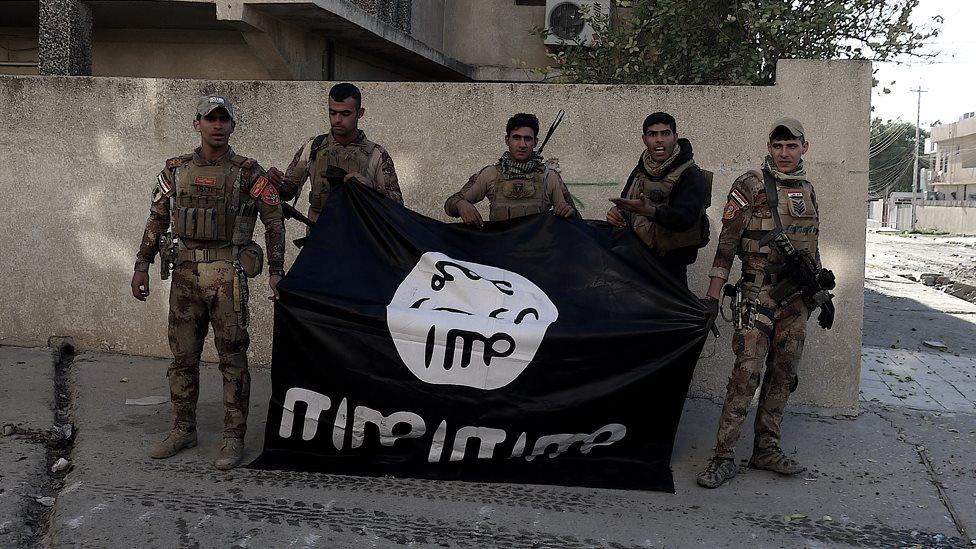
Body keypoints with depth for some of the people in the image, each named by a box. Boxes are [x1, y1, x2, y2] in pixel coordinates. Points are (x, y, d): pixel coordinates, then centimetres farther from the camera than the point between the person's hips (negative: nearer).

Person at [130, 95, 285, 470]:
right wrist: (141, 266, 9)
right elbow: (156, 220, 15)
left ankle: (234, 439, 5)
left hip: (227, 274, -3)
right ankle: (183, 430, 23)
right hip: (185, 273, 4)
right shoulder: (176, 170, 11)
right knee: (183, 356, 10)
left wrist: (276, 270, -6)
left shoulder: (247, 173, 1)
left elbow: (274, 221, 1)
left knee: (232, 358, -2)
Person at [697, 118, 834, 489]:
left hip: (796, 299, 6)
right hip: (759, 295, -6)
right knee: (746, 374, -12)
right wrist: (712, 297, -13)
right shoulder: (750, 187, -6)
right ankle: (724, 457, -8)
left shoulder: (809, 192, 13)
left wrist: (820, 277, 15)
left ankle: (766, 449, 19)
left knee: (782, 376, 9)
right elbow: (726, 246, -9)